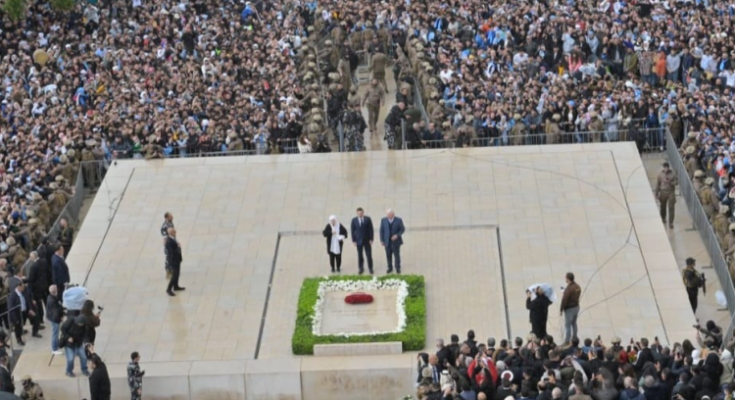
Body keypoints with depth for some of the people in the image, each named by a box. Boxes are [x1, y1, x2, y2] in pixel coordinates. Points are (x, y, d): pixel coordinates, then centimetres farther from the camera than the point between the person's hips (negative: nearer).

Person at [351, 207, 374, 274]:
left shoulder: (367, 219, -4)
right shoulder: (354, 220, -3)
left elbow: (371, 229, -3)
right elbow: (352, 231, 0)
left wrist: (371, 239, -7)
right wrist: (354, 240, -4)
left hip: (367, 240, 0)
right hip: (358, 241, 0)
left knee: (369, 255, 1)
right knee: (360, 255, 5)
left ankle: (370, 268, 12)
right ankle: (361, 268, 15)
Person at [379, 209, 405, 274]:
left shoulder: (398, 220, -10)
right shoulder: (383, 220, -3)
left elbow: (403, 229, -3)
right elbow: (381, 230, 3)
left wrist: (397, 235, -18)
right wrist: (382, 240, 0)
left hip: (395, 241, -2)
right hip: (387, 241, 2)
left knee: (397, 255, 4)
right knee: (388, 255, 7)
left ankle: (398, 269, 17)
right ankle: (390, 268, 22)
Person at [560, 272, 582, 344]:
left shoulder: (568, 288, -25)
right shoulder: (577, 287, 1)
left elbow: (564, 300, -21)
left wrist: (561, 310, -13)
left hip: (569, 309, -8)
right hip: (576, 307, 8)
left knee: (567, 325, -1)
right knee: (574, 323, 19)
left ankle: (567, 341, 2)